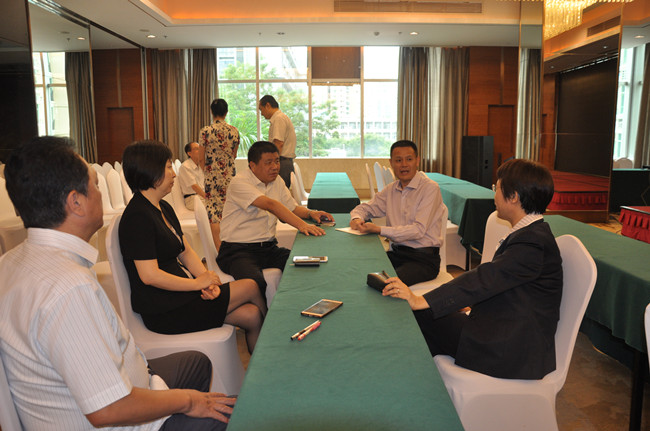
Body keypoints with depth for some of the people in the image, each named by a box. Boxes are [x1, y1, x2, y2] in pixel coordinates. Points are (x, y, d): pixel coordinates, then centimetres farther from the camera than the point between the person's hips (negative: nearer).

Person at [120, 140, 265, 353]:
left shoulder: (164, 208, 13)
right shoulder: (138, 216, -18)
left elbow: (186, 251, 11)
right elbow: (149, 275, -23)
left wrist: (209, 280, -6)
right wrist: (198, 283, -16)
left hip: (179, 290, 9)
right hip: (164, 311, -9)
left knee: (251, 314, -7)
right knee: (250, 288, -6)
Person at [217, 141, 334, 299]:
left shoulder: (276, 181, 12)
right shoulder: (239, 182, -13)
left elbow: (292, 208, 20)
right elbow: (270, 205, -26)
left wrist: (310, 213, -3)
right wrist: (301, 225, -37)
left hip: (269, 247, 7)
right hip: (238, 250, -6)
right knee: (256, 283, -37)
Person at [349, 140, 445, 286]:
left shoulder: (430, 188, -8)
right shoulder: (391, 189, 12)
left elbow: (418, 230, -17)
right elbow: (365, 208, 21)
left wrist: (379, 230, -21)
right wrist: (356, 218, -4)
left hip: (424, 257, -6)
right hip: (396, 253, 6)